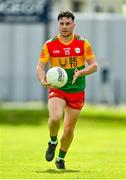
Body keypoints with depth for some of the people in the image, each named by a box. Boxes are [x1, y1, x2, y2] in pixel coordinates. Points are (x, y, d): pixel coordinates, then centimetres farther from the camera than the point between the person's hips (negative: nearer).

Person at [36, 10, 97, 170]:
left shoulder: (82, 43, -2)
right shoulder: (50, 45, -3)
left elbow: (94, 65, -3)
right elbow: (40, 67, -3)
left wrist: (80, 73, -23)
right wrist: (43, 80, -25)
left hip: (77, 91, 1)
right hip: (56, 90, -1)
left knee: (69, 129, 3)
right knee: (55, 117, -28)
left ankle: (61, 158, 28)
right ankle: (53, 141, 4)